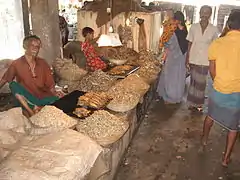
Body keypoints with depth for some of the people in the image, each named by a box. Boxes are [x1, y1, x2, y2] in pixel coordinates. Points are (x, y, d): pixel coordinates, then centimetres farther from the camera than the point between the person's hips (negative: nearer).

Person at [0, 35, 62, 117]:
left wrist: (55, 93, -15)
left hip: (43, 97, 1)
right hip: (26, 99, 0)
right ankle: (30, 110, -30)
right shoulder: (17, 64, -4)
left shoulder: (43, 63, 1)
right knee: (13, 85, -26)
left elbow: (50, 84, 3)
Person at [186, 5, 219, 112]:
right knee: (194, 82, 10)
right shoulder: (193, 27, -3)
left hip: (205, 61, 0)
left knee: (201, 83, 10)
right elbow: (190, 44, 1)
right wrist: (187, 59, -1)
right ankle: (192, 103, 23)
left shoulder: (214, 29, -4)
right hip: (194, 60, 0)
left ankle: (199, 103, 25)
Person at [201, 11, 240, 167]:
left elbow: (212, 70, 1)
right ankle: (226, 158, 23)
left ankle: (204, 139, 47)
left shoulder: (216, 44, -8)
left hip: (218, 90, 2)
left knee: (211, 116, 27)